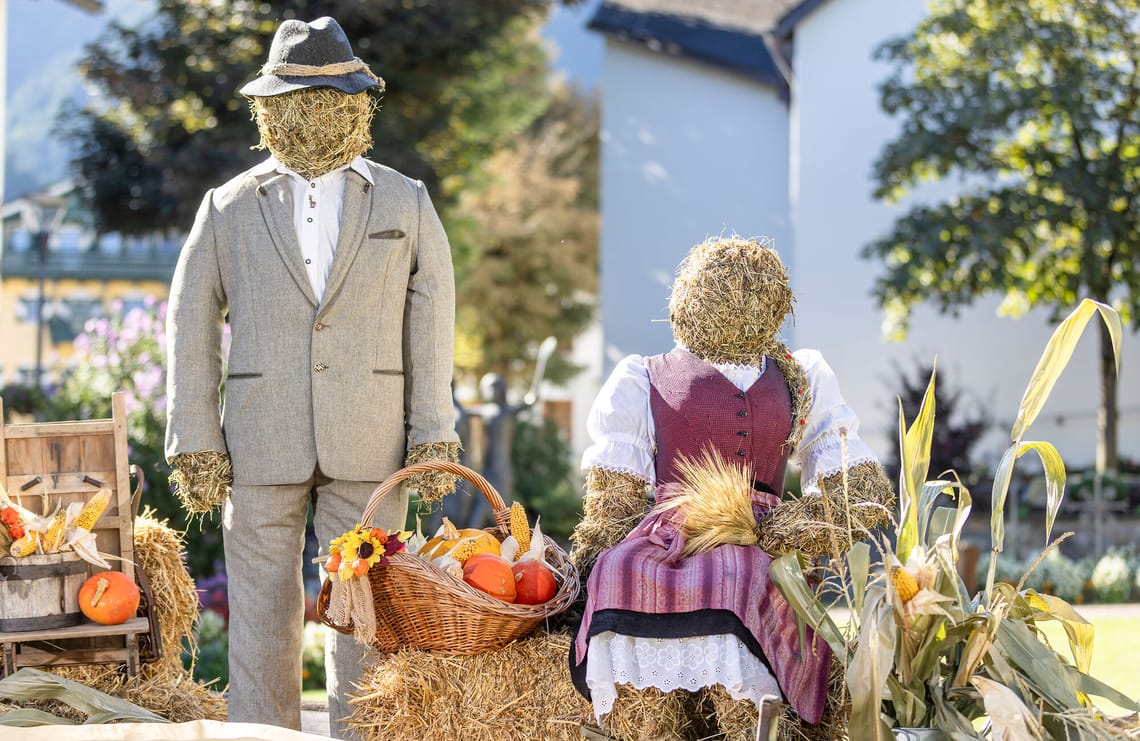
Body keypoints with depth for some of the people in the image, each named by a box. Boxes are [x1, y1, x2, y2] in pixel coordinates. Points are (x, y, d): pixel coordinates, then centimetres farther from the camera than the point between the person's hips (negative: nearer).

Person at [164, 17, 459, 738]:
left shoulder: (406, 204, 8)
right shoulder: (229, 209, 7)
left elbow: (430, 327, 5)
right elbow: (192, 329, 6)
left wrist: (433, 437, 0)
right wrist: (196, 444, 0)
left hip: (369, 449, 0)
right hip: (261, 448, 0)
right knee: (262, 617, 2)